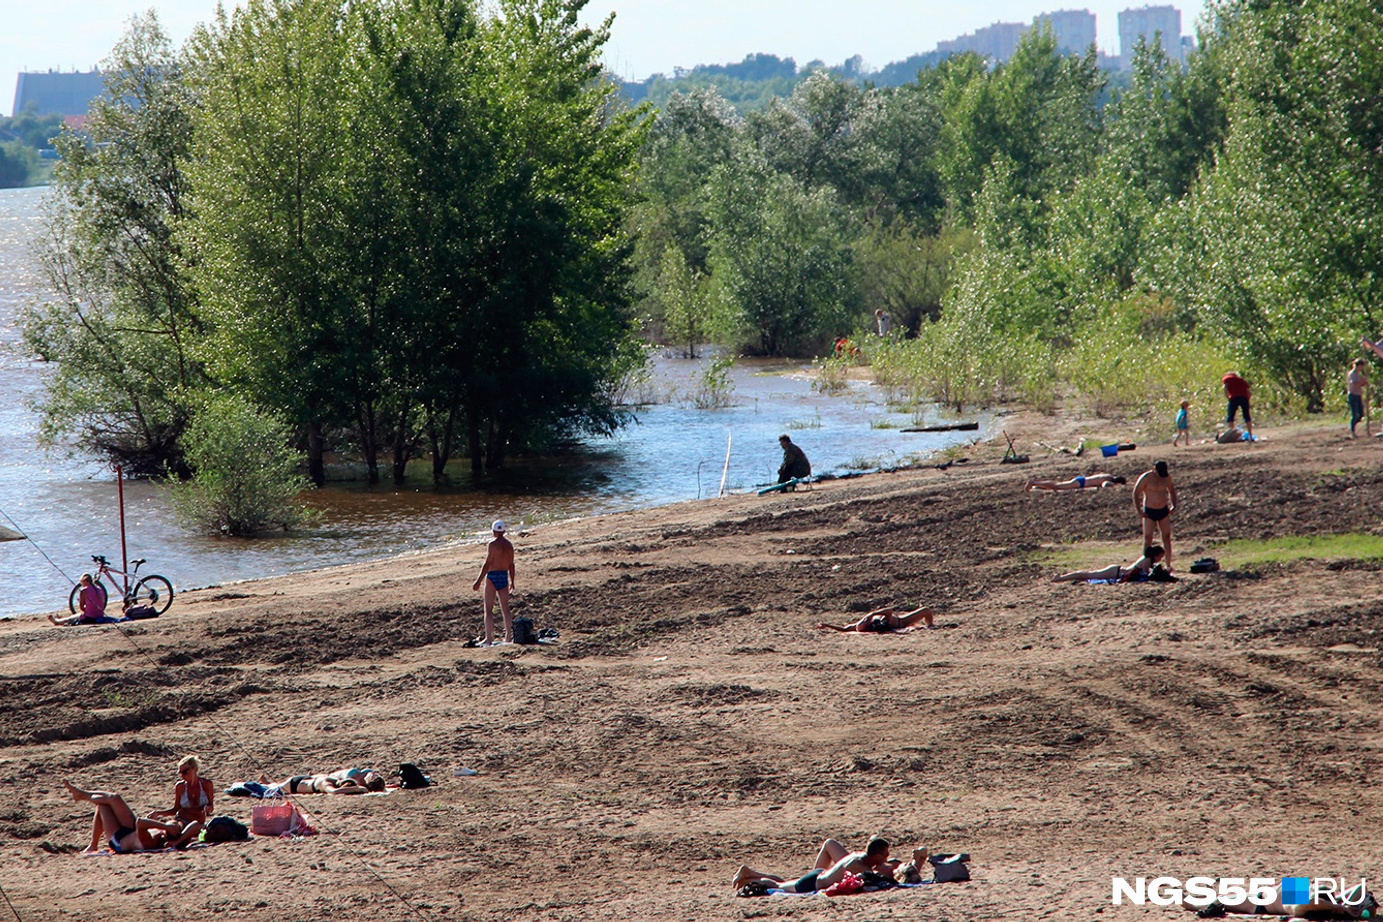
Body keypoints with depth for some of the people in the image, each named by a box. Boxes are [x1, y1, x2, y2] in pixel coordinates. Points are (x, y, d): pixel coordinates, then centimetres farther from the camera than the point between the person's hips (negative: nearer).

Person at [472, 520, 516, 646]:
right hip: (504, 577, 6)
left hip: (492, 577, -6)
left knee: (488, 610, -3)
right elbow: (511, 564, 12)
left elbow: (487, 564, -15)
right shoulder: (509, 545, 6)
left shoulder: (493, 544, -13)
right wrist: (512, 581, 22)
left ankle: (489, 638, -8)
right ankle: (508, 637, 15)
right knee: (505, 609, 13)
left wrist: (479, 581, -12)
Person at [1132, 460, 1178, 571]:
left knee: (1167, 537, 0)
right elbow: (1136, 493, -7)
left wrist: (1174, 505, 5)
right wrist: (1139, 511, -12)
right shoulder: (1146, 478, -12)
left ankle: (1168, 565, 5)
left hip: (1164, 511, 4)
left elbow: (1171, 490, 18)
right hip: (1149, 512, -4)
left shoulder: (1167, 477, 1)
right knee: (1148, 538, -6)